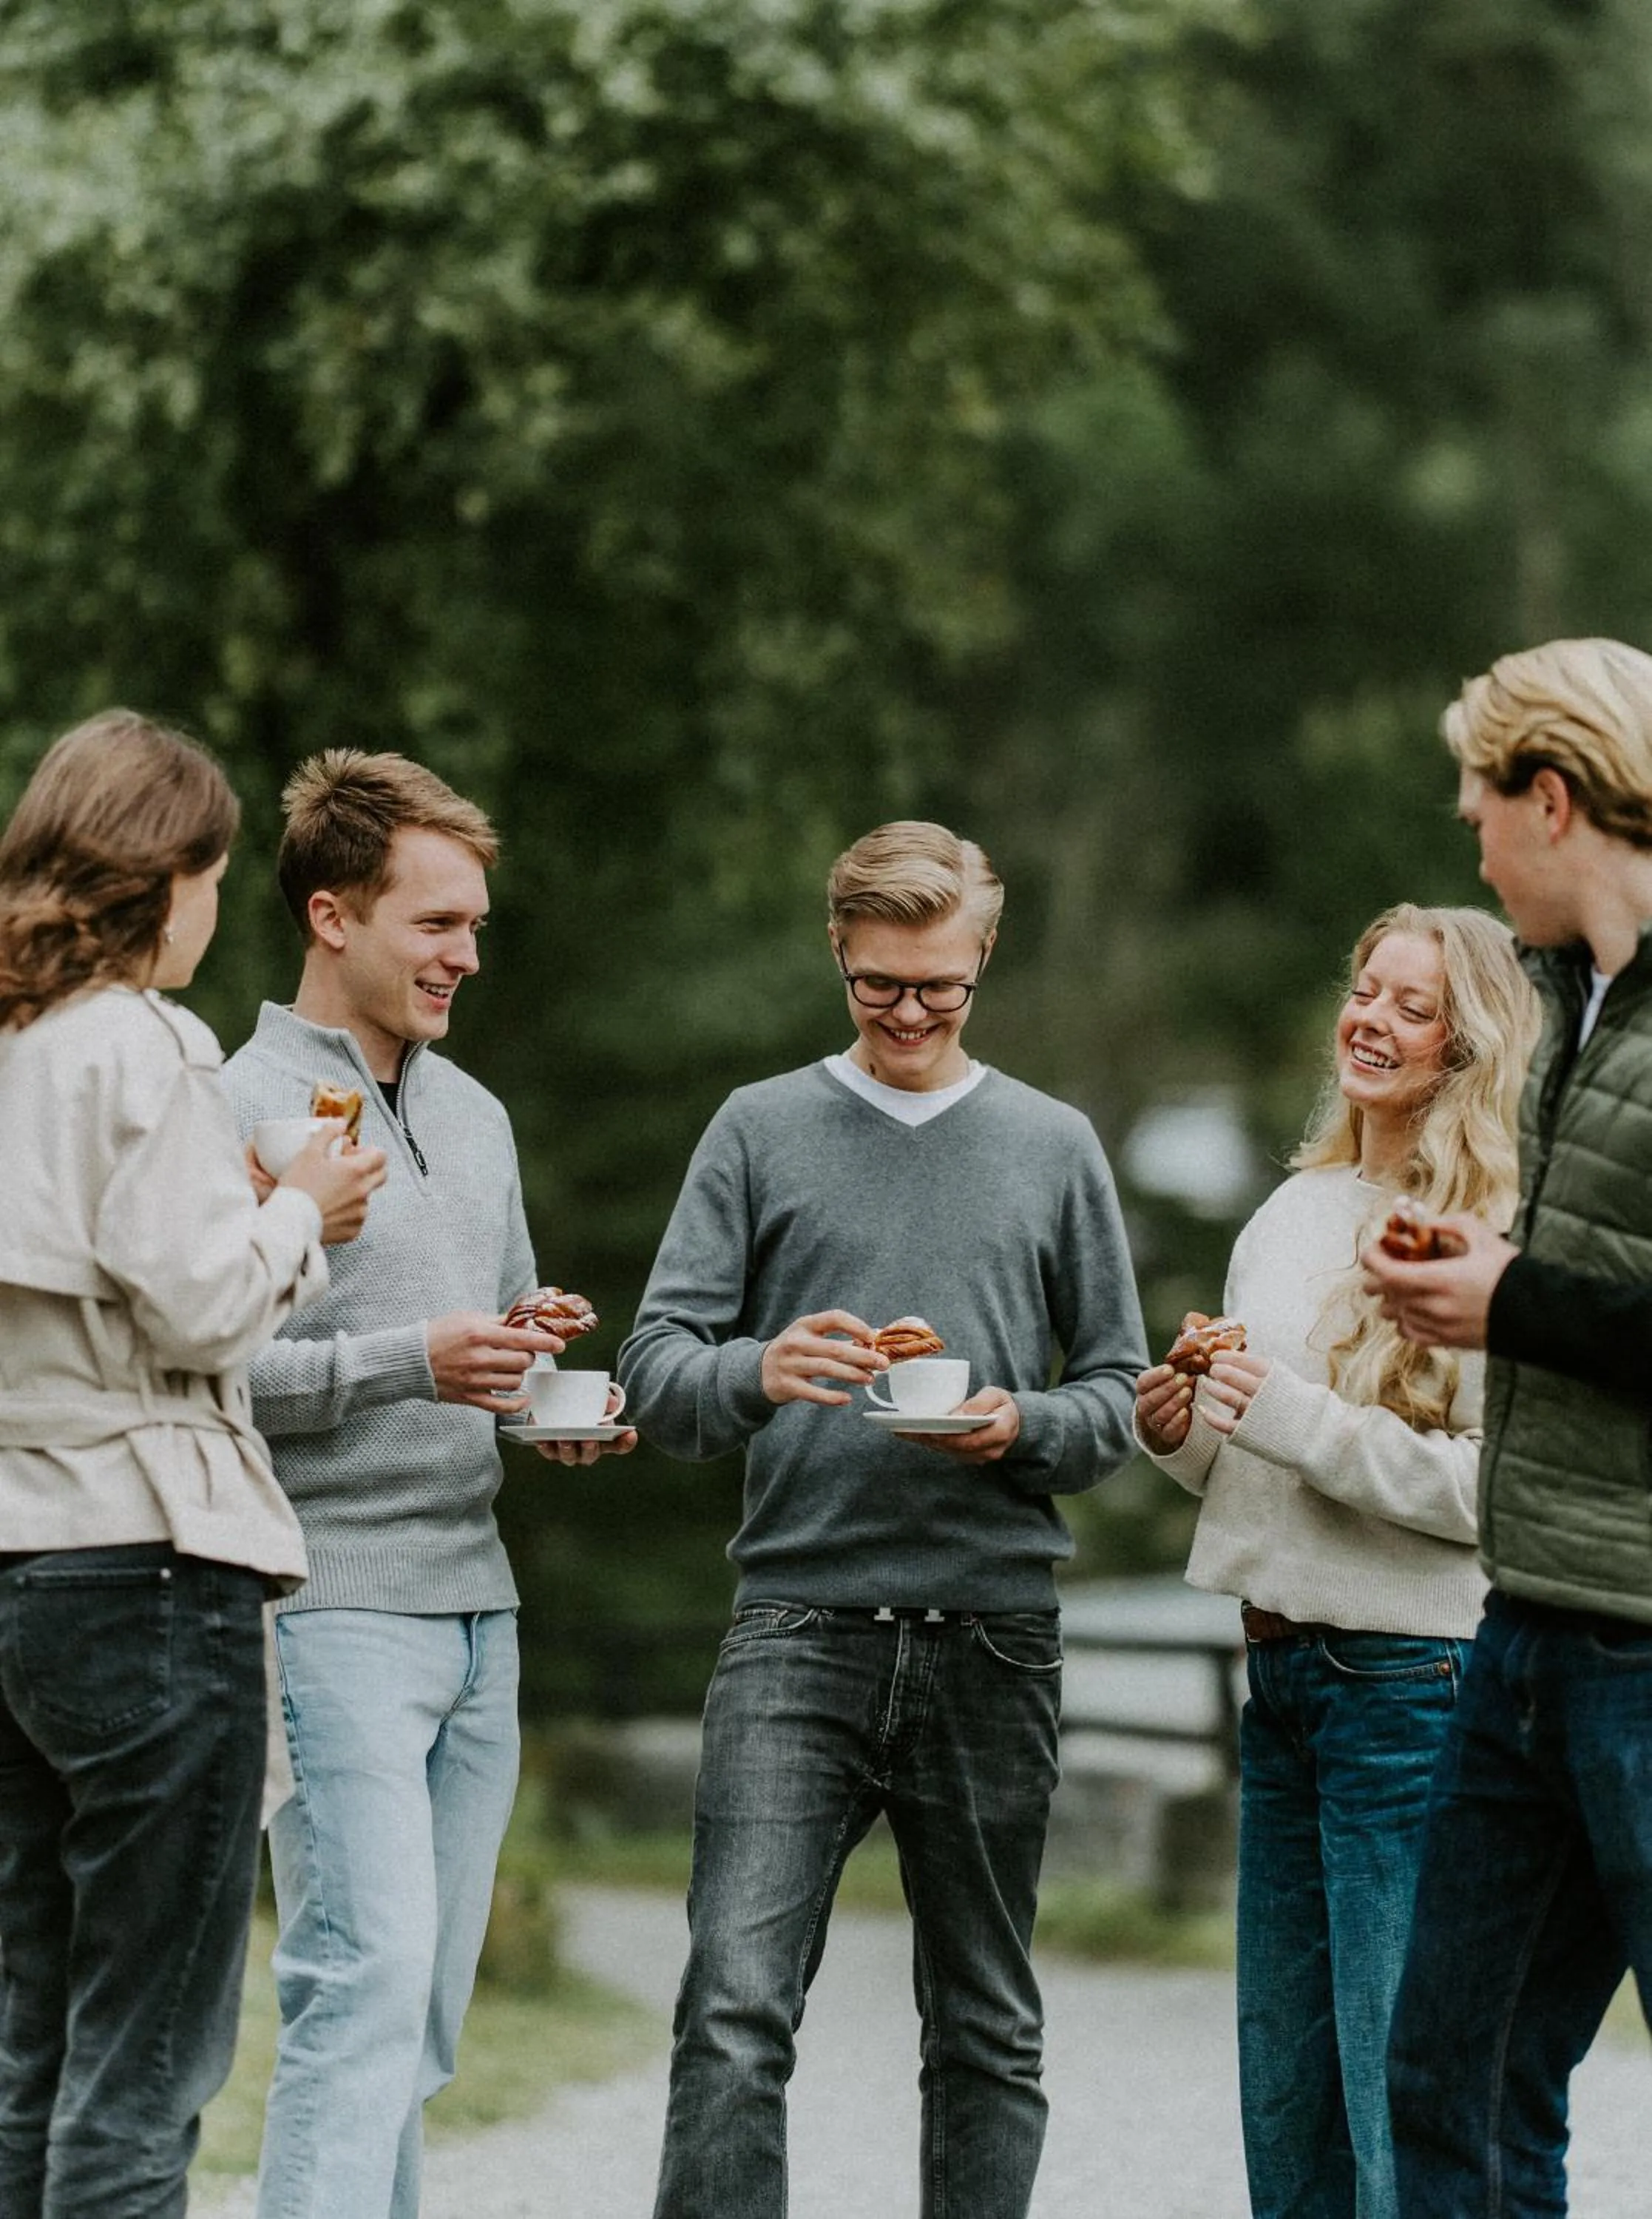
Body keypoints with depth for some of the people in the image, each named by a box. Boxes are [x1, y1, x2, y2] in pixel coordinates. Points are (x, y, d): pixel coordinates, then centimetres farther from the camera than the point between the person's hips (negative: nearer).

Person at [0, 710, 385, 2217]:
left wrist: (252, 1217, 16)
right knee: (147, 2054, -4)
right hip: (143, 1555, -8)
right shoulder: (139, 1045, -10)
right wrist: (299, 1218, 3)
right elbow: (198, 1307, -14)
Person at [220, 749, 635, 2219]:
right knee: (367, 1980, -17)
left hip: (478, 1608, 8)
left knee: (423, 2010, 8)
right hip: (336, 1608, -8)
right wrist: (410, 1363, -22)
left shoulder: (473, 1116, 18)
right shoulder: (251, 1114, -8)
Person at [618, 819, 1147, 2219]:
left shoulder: (1053, 1147, 13)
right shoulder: (761, 1132, 9)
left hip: (993, 1633, 2)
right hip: (799, 1628, -2)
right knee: (735, 2009, -15)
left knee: (986, 2030, 7)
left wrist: (1025, 1428, -9)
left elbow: (1121, 1393, 12)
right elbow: (654, 1369, 3)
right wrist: (759, 1373, -19)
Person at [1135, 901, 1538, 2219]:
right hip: (1281, 1671, 8)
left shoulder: (1501, 1240, -12)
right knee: (1282, 2080, 12)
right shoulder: (1293, 1216, 13)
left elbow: (1498, 1486, -19)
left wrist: (1296, 1420, -19)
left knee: (1400, 2081, -6)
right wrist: (1184, 1436, 3)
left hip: (1414, 1681, -8)